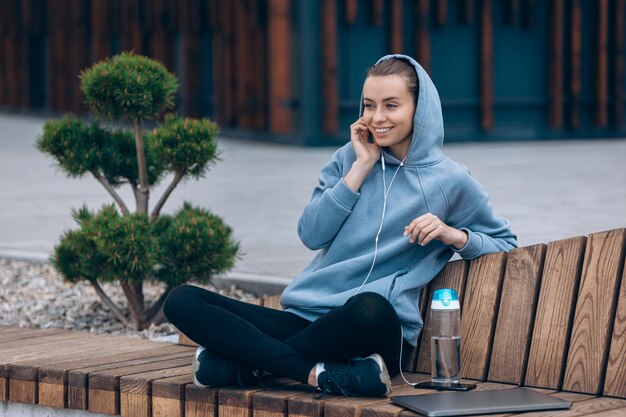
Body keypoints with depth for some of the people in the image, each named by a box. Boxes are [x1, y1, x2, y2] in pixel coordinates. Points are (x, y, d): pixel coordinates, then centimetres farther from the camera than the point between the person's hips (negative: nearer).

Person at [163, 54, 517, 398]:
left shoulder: (450, 181, 3)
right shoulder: (350, 157, 13)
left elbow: (505, 242, 12)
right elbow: (312, 235, 3)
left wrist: (454, 235, -7)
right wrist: (361, 167, -1)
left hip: (371, 330, -4)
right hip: (305, 316, 5)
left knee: (370, 308, -43)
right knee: (182, 300, -14)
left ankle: (248, 363, -25)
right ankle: (316, 374, -28)